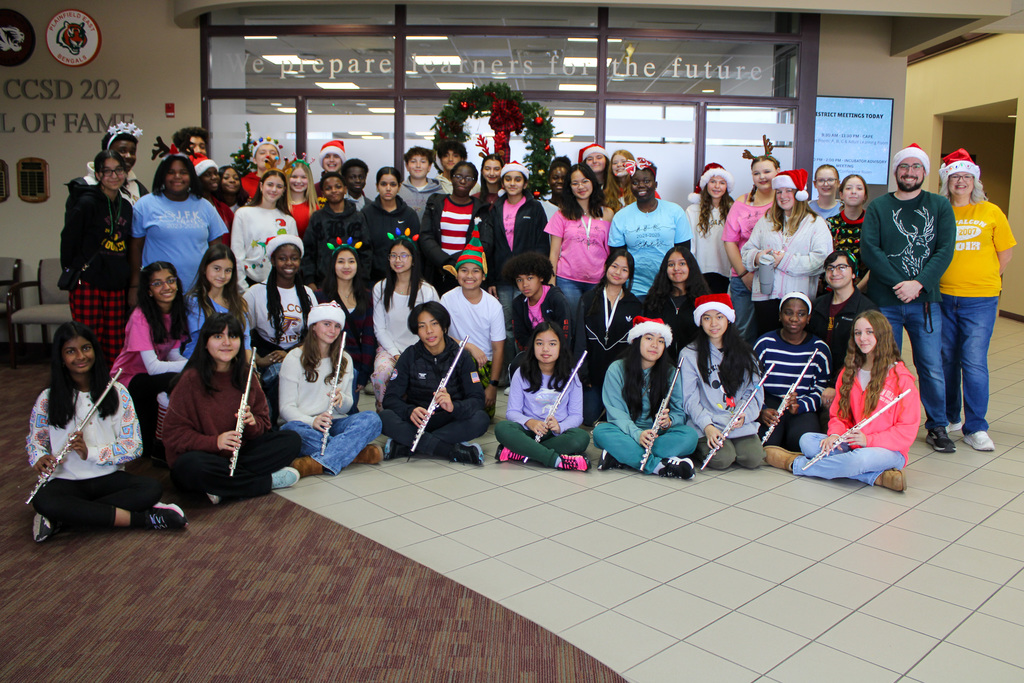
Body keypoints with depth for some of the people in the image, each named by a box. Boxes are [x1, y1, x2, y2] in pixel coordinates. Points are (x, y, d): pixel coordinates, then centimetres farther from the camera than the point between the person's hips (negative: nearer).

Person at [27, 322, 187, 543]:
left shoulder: (116, 392, 1)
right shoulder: (47, 400, 2)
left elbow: (134, 446, -3)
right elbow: (34, 441, 15)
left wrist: (91, 452, -17)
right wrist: (39, 458, -9)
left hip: (108, 477, 1)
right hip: (67, 481, 0)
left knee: (152, 489, -29)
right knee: (42, 501, -36)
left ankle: (61, 518, -25)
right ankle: (142, 518, -31)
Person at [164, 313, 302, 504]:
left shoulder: (245, 375, 5)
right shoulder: (191, 379, -11)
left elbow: (263, 422, 10)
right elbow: (173, 434, -12)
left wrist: (252, 423, -15)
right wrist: (214, 442, -27)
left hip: (239, 452, 5)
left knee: (292, 440, -10)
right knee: (192, 466, -39)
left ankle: (224, 488, -23)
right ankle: (269, 480, -21)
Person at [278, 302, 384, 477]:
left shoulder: (344, 360, 15)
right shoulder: (294, 358, 0)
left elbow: (346, 407, 11)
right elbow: (286, 407, -8)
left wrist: (341, 399, -15)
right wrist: (312, 421, -29)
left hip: (334, 423, 4)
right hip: (303, 423, -3)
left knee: (372, 419, -27)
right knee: (293, 429, -40)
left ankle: (318, 463, -42)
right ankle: (357, 452, -30)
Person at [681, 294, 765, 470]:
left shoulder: (744, 352, 13)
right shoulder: (689, 354, 1)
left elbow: (755, 390, 9)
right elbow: (690, 399, -5)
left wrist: (745, 414, -11)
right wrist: (707, 426, -19)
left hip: (741, 423, 3)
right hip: (707, 424, -3)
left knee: (753, 459, -20)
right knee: (722, 459, -26)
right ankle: (700, 449, 6)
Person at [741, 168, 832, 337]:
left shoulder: (816, 224, 5)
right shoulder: (766, 221, 18)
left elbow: (821, 259, -8)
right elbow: (747, 250, 15)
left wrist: (786, 261, -14)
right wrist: (756, 257, -9)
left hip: (799, 297, -3)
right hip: (765, 296, 3)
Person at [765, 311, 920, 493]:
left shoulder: (900, 378, -7)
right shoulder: (849, 372, 12)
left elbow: (908, 430, -9)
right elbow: (839, 413, 14)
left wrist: (869, 440, -21)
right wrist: (835, 435, -9)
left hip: (889, 451, -6)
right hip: (851, 445, 6)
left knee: (859, 459, -39)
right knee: (807, 440, -18)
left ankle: (794, 464, -16)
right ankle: (877, 476, -24)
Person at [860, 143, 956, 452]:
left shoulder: (939, 206, 7)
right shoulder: (878, 207, 6)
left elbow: (945, 250, -2)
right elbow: (869, 250, -6)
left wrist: (919, 284, -15)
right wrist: (898, 284, -15)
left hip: (926, 301, 0)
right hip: (885, 301, 0)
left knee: (932, 367, 1)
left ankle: (938, 427, 16)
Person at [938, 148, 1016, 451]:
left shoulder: (991, 212, 4)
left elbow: (1005, 253, 10)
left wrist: (984, 279, 6)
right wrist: (945, 278, 1)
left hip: (980, 300, -2)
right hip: (943, 298, 2)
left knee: (974, 362, -7)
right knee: (946, 360, 9)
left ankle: (976, 428, 1)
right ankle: (949, 418, 24)